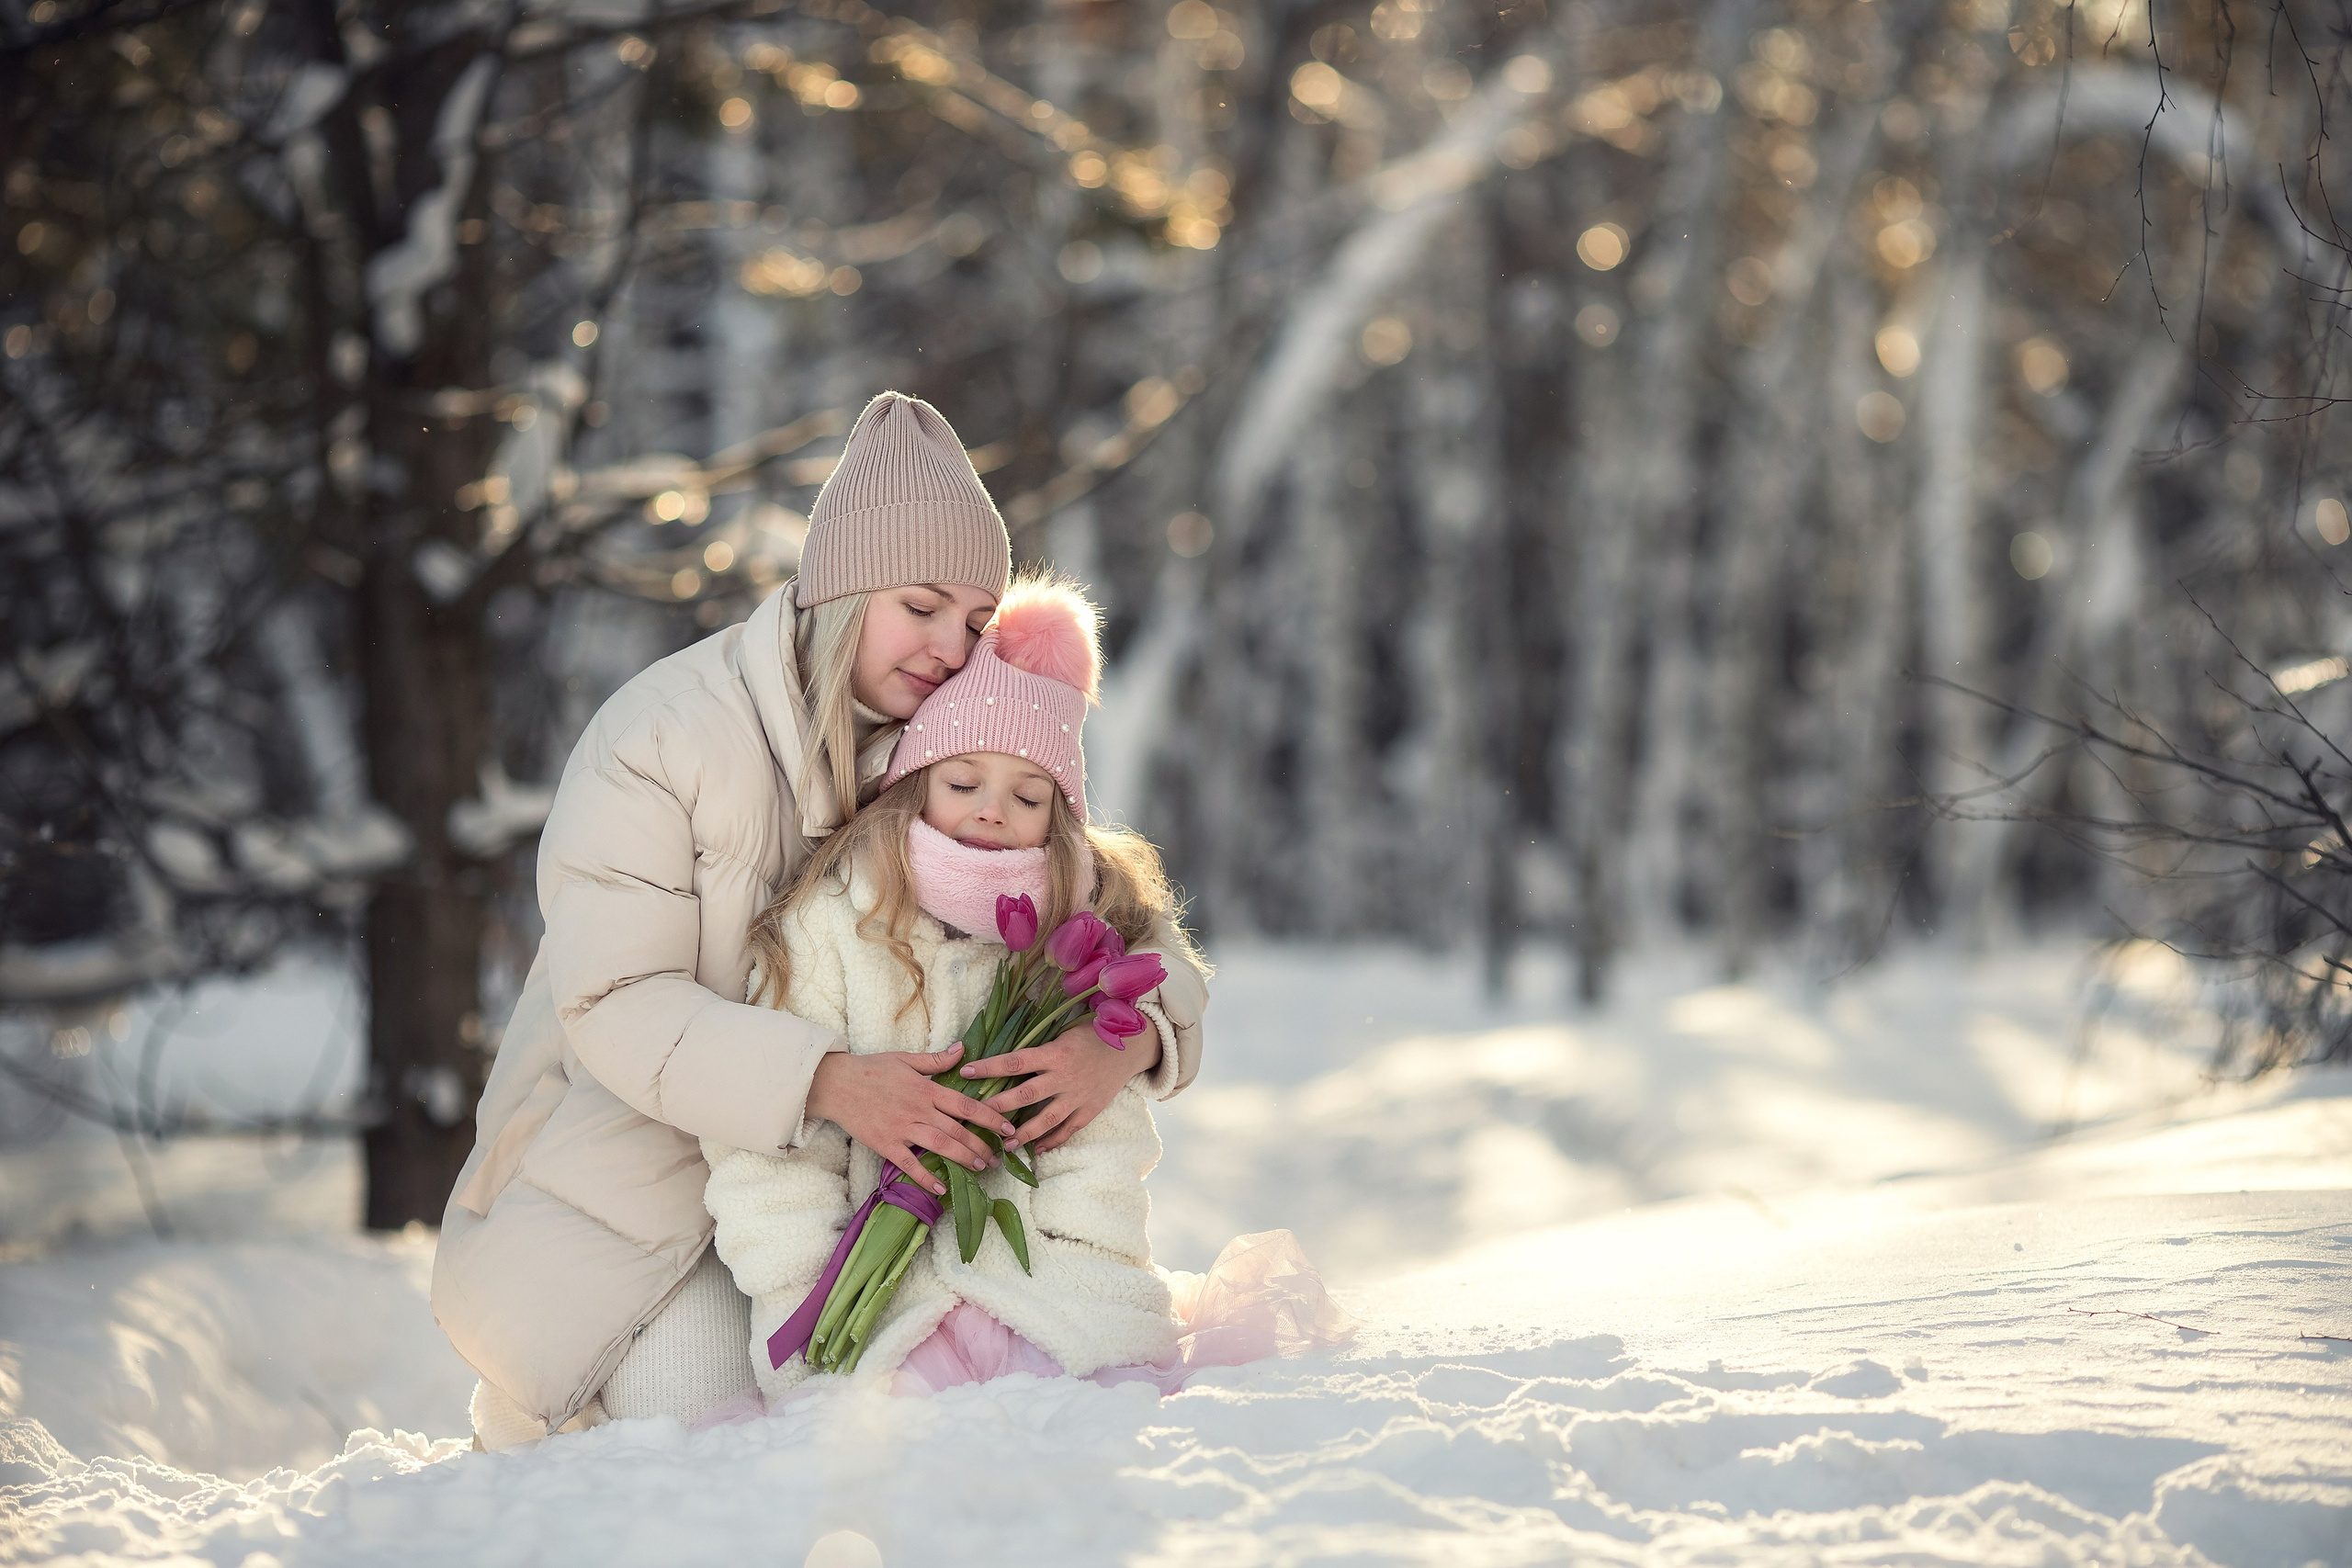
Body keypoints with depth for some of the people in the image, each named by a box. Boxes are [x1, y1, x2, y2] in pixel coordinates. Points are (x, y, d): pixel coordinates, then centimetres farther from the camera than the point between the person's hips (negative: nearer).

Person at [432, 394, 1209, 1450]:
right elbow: (615, 1005, -26)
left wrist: (1127, 1036, -31)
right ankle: (539, 1425, 13)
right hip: (634, 1156, -5)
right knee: (699, 1392, -23)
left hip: (815, 1175, 5)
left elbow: (1126, 929, -5)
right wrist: (825, 1081, -41)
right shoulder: (660, 735, -19)